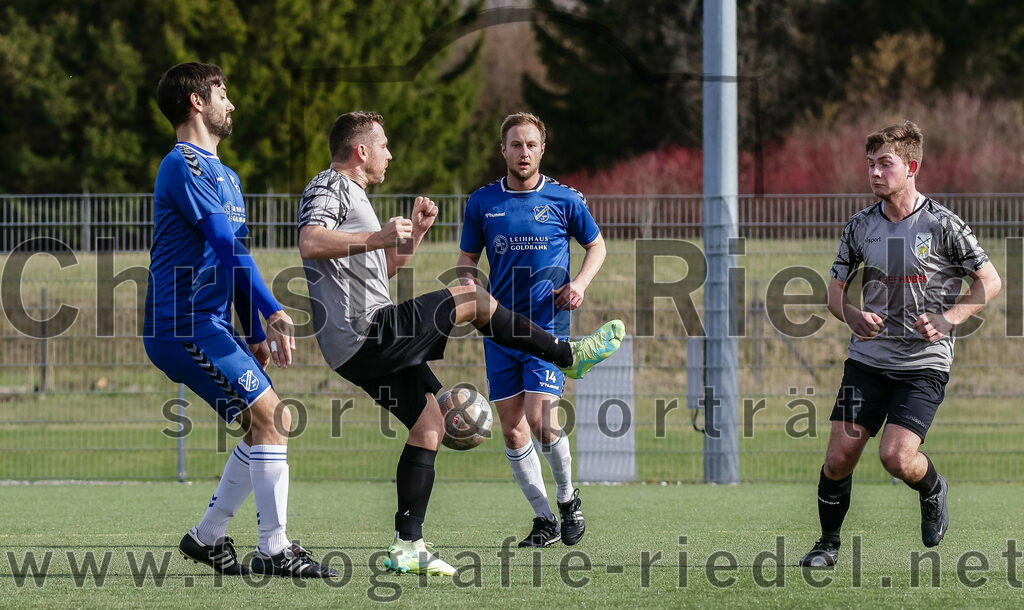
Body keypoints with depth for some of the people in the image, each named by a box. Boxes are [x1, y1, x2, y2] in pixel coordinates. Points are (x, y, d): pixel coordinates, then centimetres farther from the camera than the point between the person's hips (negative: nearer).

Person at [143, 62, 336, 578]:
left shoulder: (222, 175, 22)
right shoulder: (184, 166, -11)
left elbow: (234, 256, 25)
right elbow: (227, 245, -19)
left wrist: (256, 334, 20)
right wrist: (272, 312, -24)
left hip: (208, 326, 10)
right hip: (184, 324, -10)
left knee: (269, 422, 9)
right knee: (271, 418, -14)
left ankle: (208, 536, 14)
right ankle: (273, 550, -11)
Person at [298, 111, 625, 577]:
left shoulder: (351, 194, 27)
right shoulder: (329, 188, -6)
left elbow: (382, 269, 35)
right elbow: (310, 243, -27)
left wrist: (413, 233, 20)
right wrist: (379, 237, -29)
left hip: (364, 346, 11)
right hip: (366, 334, -11)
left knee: (429, 425, 10)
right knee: (473, 298, -9)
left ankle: (407, 546, 8)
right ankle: (569, 355, 2)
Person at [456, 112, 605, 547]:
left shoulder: (564, 200, 0)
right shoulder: (483, 202, 6)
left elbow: (596, 245, 14)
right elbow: (467, 258, 14)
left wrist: (581, 282, -4)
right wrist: (469, 283, -8)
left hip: (548, 321, -3)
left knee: (540, 418, -16)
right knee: (511, 427, 0)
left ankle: (568, 498, 11)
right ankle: (545, 520, 12)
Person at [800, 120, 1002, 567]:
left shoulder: (942, 224, -9)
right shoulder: (861, 226, 4)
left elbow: (990, 282, -2)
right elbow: (836, 291, 12)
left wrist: (948, 319, -16)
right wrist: (853, 316, -11)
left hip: (924, 364, -4)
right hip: (869, 359, 4)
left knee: (896, 457, -19)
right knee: (839, 457, -4)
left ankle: (932, 490, 16)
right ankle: (828, 543, 16)